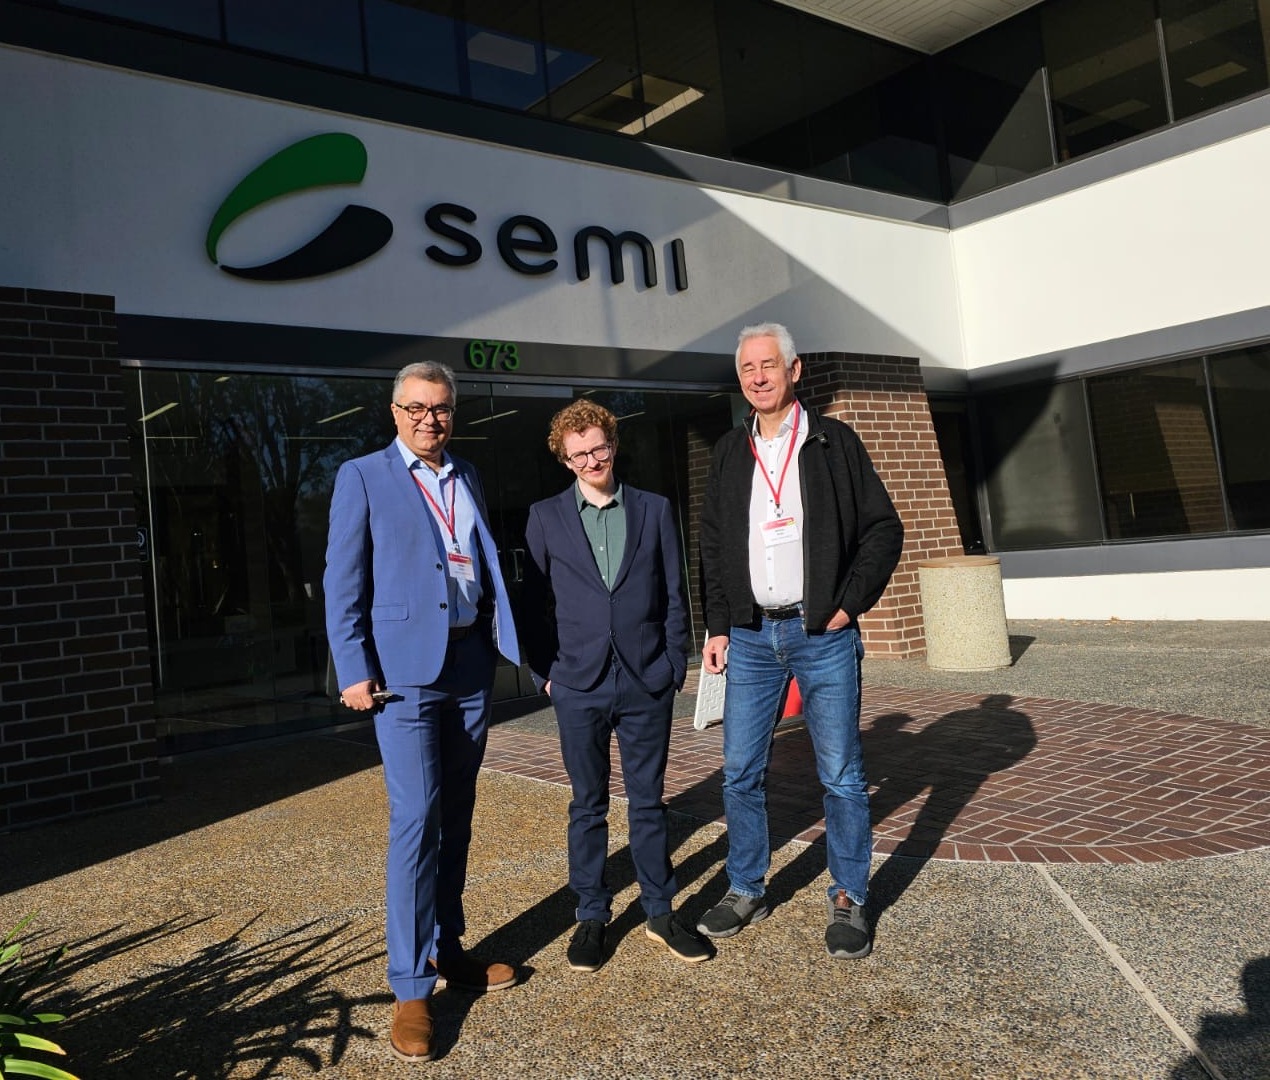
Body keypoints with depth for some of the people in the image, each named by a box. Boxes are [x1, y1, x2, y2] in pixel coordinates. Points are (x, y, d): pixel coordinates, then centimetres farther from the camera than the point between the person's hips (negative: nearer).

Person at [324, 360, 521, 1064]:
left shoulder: (468, 479, 15)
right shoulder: (363, 477, 0)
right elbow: (342, 582, -5)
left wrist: (503, 642, 7)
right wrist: (354, 670, -11)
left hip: (470, 664, 6)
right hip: (405, 668, -5)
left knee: (455, 818, 12)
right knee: (416, 818, -9)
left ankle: (446, 950, 27)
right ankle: (410, 988, 2)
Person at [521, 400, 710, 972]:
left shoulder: (654, 510, 6)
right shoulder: (545, 517, 4)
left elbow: (673, 595, 7)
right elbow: (534, 602, 5)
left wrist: (675, 665, 2)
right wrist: (542, 671, 0)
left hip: (646, 683, 1)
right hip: (579, 684, 0)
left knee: (648, 801, 10)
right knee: (588, 806, 10)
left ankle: (661, 912, 24)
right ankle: (591, 916, 23)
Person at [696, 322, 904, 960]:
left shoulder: (833, 442, 1)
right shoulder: (729, 453, 11)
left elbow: (883, 528, 0)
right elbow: (712, 544, 13)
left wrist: (850, 603, -8)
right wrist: (716, 626, 6)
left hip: (823, 633, -3)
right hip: (749, 636, 3)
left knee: (841, 775, 3)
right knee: (740, 774, 7)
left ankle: (849, 901, 18)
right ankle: (746, 892, 24)